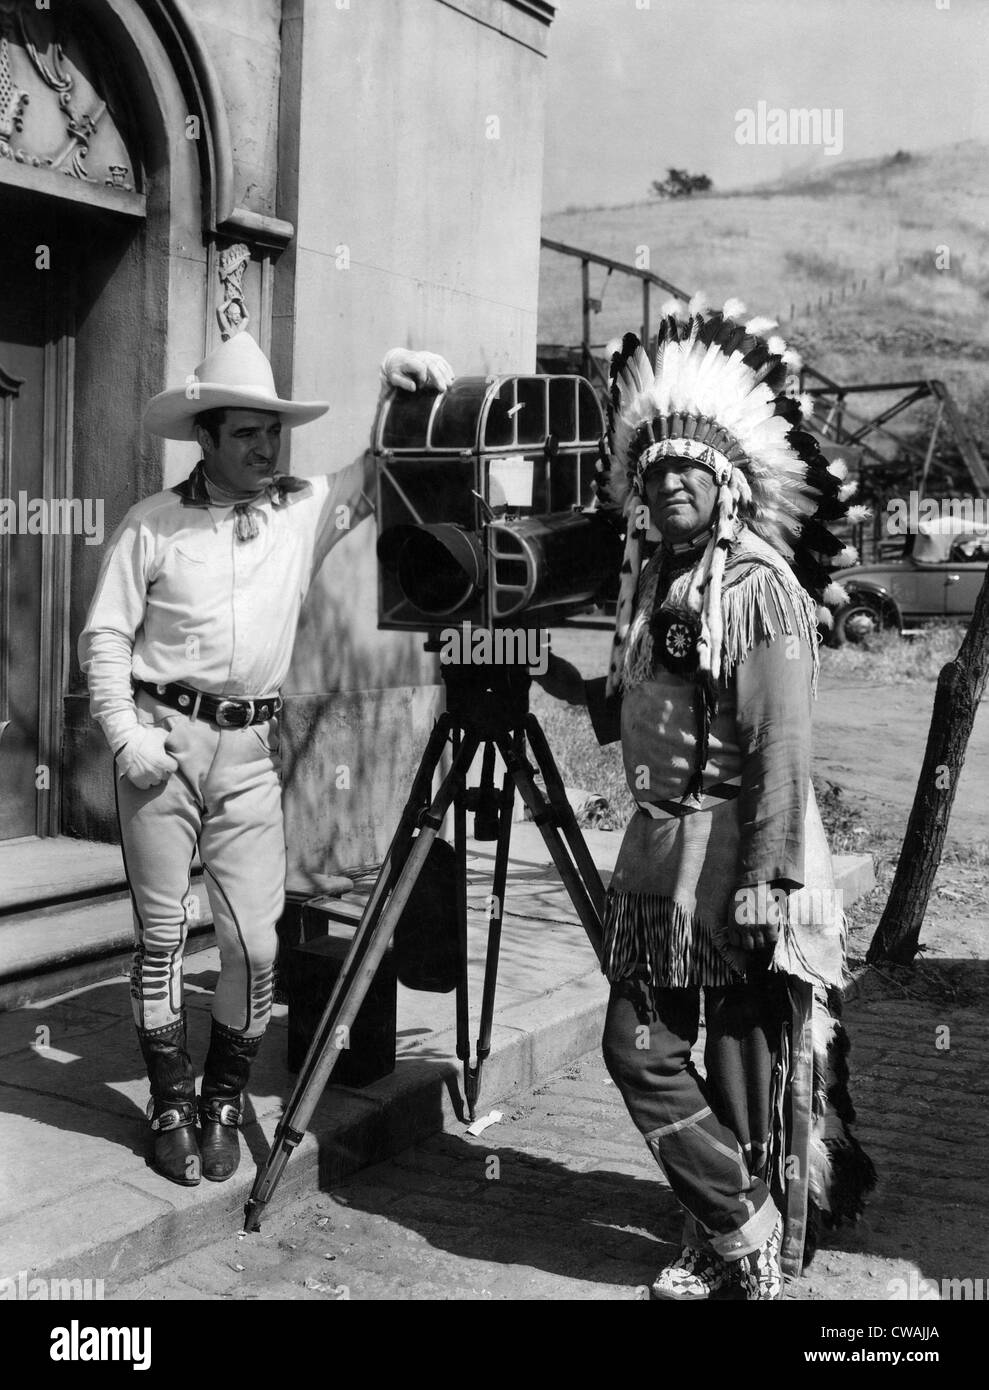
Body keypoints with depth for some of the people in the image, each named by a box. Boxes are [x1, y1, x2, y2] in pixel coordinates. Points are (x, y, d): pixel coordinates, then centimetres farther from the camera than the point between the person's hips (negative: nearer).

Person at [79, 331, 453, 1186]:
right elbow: (105, 635, 1)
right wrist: (126, 732, -10)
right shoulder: (153, 523, 1)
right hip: (165, 738, -1)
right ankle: (170, 1105, 19)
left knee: (255, 939, 0)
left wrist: (400, 396, -9)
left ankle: (224, 1100, 20)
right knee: (163, 932, 4)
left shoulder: (305, 511, 7)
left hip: (252, 748, 2)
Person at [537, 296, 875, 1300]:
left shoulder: (761, 590, -13)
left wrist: (763, 885, -22)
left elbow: (780, 749, -19)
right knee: (637, 1043, 10)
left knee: (741, 1057, 1)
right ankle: (737, 1235, 24)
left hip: (737, 853, -8)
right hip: (659, 850, 8)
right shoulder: (654, 585, 13)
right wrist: (587, 694, 9)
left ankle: (744, 1236, 19)